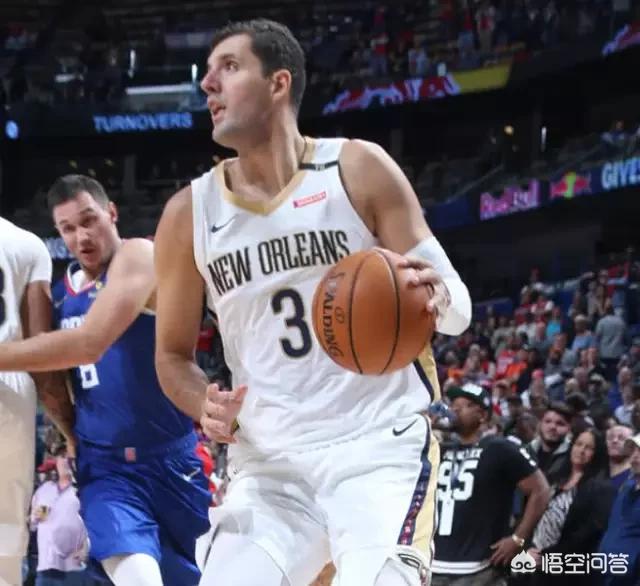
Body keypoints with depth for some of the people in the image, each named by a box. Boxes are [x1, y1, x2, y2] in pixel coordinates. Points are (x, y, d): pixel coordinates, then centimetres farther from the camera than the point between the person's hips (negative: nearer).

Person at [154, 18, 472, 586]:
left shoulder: (359, 169, -2)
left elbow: (458, 309, 0)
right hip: (269, 463, 3)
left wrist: (437, 297, -26)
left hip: (380, 444, -3)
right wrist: (205, 406, -7)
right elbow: (173, 353, 16)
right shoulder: (189, 213, 5)